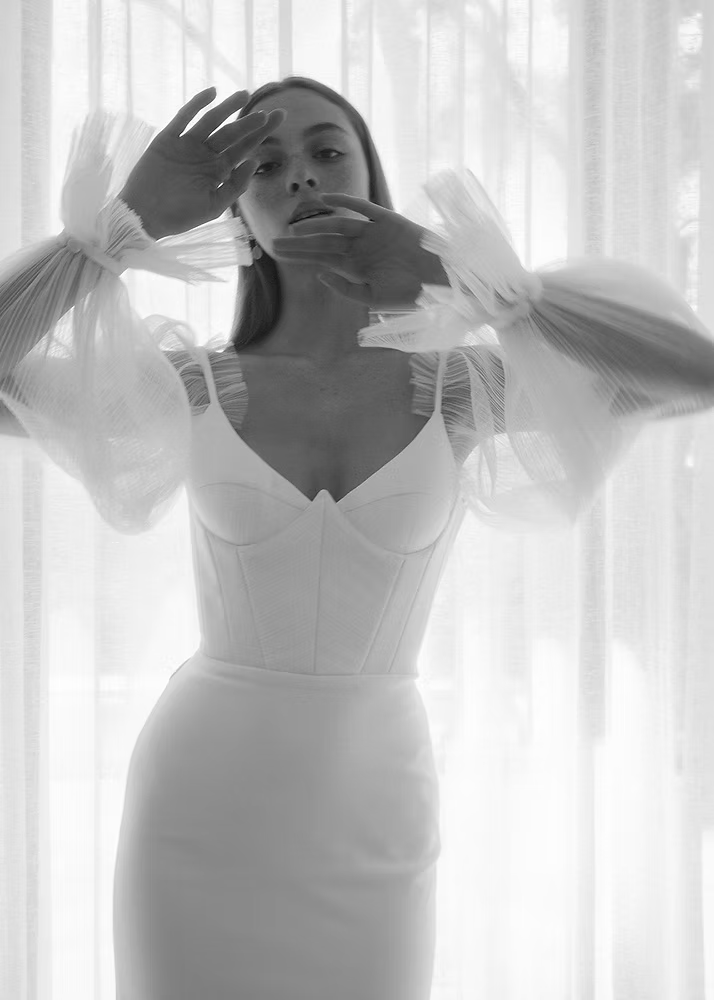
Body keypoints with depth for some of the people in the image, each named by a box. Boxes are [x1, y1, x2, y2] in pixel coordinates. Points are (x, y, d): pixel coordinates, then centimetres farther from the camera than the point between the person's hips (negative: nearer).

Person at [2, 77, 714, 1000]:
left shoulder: (460, 387, -2)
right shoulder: (188, 387, -2)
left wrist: (451, 270, -16)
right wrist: (127, 221, -16)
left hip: (370, 834, 0)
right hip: (195, 819, 0)